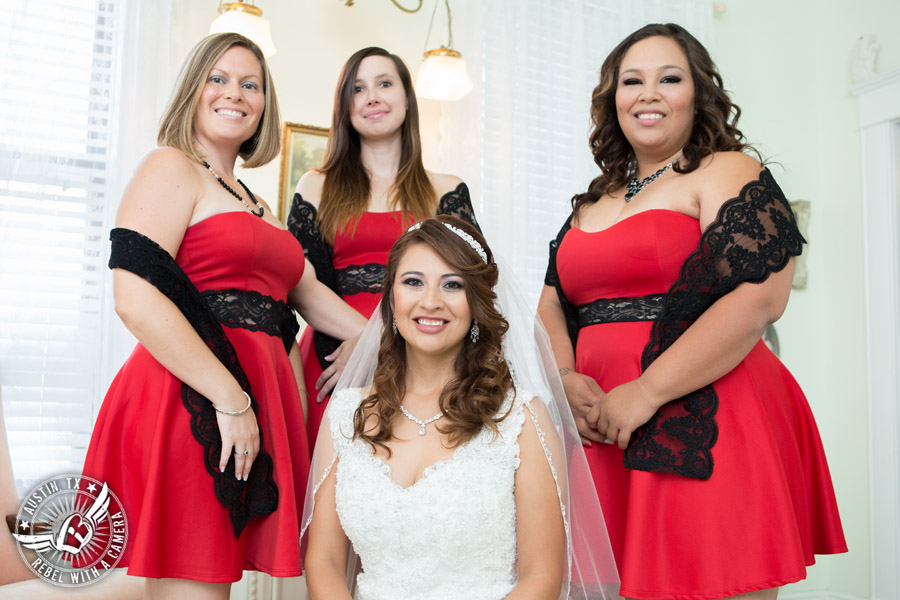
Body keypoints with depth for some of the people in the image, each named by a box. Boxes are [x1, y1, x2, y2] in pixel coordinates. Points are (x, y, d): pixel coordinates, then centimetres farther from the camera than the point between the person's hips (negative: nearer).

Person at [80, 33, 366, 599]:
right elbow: (135, 300, -15)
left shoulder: (254, 203, 24)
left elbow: (308, 292, 24)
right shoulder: (171, 168, -2)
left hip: (250, 399, 8)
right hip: (192, 404, -8)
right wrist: (231, 399, -18)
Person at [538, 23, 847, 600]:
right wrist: (565, 378, -4)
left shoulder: (728, 173, -1)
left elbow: (760, 297, -14)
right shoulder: (593, 202, 19)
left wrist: (647, 392, -17)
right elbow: (552, 305, 17)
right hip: (603, 435, 6)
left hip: (703, 429, -5)